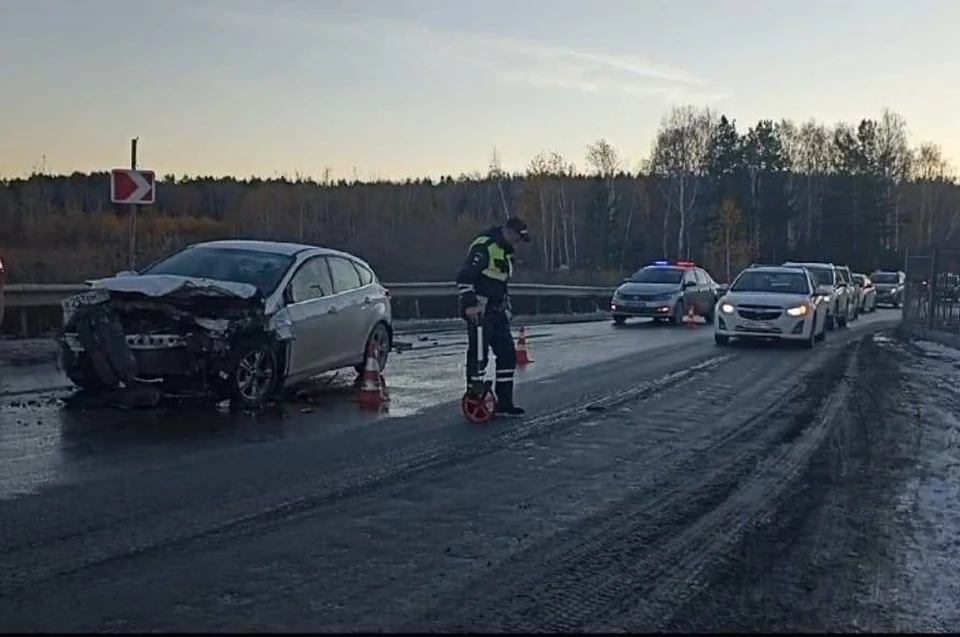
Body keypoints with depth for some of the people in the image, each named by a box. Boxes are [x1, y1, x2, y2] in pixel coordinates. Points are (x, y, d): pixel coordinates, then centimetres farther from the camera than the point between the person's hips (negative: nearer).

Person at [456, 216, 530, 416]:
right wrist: (469, 304, -28)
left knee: (508, 354, 8)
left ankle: (504, 403, 14)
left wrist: (505, 303, 25)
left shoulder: (506, 250, 16)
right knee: (479, 357, -8)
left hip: (497, 310, 10)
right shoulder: (484, 247, -16)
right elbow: (464, 277, -22)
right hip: (479, 311, -10)